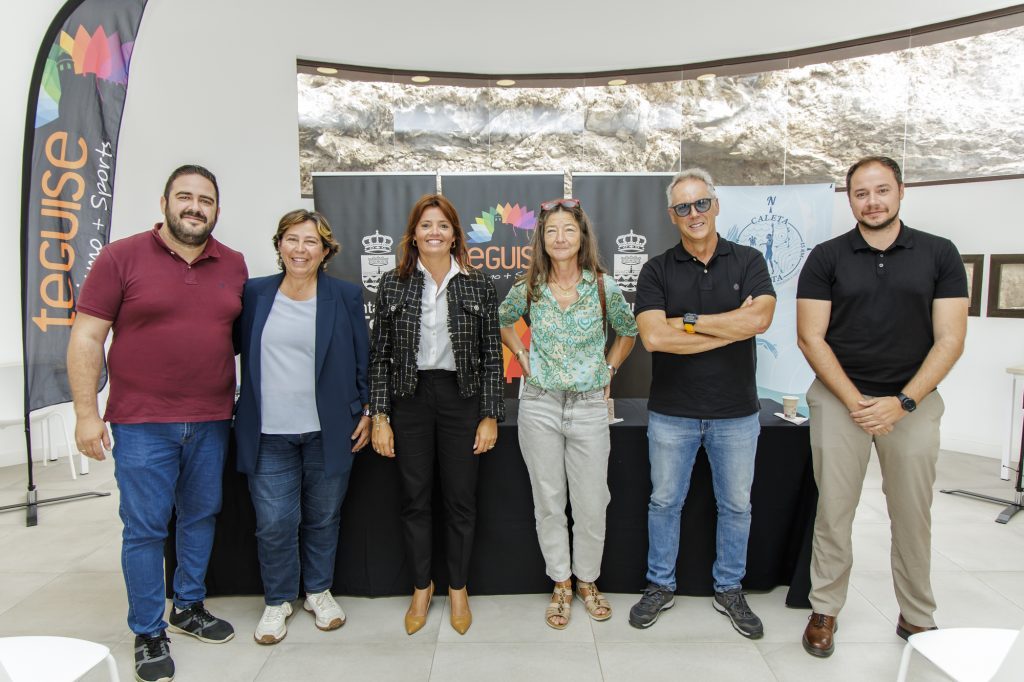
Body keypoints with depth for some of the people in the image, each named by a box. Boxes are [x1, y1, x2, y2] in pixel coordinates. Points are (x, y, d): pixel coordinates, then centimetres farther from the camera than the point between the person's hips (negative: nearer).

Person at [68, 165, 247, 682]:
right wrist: (86, 413, -8)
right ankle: (148, 633, 21)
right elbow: (86, 337, -4)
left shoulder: (233, 265, 6)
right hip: (142, 423, -3)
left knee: (201, 517, 15)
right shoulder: (121, 257, -4)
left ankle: (190, 607, 35)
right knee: (144, 528, 4)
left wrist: (244, 404, 7)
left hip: (211, 421, 4)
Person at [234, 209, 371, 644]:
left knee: (323, 517, 13)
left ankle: (319, 591, 35)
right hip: (269, 433, 1)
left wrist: (367, 412, 1)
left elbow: (364, 360, 4)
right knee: (274, 523, 3)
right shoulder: (254, 293, 3)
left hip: (328, 431, 0)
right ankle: (277, 600, 26)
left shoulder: (345, 296, 1)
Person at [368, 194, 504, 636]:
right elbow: (380, 354, 1)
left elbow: (492, 356, 1)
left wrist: (490, 416, -4)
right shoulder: (393, 284, 1)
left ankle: (458, 589, 29)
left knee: (461, 499, 9)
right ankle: (421, 588, 31)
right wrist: (379, 416, -4)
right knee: (414, 499, 11)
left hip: (461, 398, 0)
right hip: (409, 400, 1)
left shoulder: (479, 286, 0)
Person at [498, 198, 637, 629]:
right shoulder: (528, 289, -1)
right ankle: (560, 585, 27)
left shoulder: (604, 287, -3)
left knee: (591, 504, 5)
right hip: (539, 406, 1)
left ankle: (587, 580, 29)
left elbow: (627, 332, 13)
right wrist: (522, 357, 7)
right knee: (548, 502, 10)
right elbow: (502, 322, 19)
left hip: (589, 406, 0)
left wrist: (609, 370, 6)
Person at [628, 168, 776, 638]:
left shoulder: (748, 261, -1)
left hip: (736, 412, 1)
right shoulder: (657, 270, -3)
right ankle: (660, 585, 32)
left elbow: (759, 318, -20)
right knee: (664, 501, 13)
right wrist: (732, 326, -17)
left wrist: (685, 322, -18)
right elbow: (653, 337, -19)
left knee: (736, 505, 14)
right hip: (671, 413, 0)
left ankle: (729, 589, 35)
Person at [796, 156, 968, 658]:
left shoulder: (939, 254, 2)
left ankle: (917, 617, 29)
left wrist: (902, 402, -12)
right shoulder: (826, 258, 0)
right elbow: (810, 339, -3)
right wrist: (855, 401, -11)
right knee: (833, 512, 5)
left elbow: (950, 339, -2)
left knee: (912, 516, 10)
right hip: (839, 399, 0)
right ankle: (824, 611, 21)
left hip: (912, 403, 1)